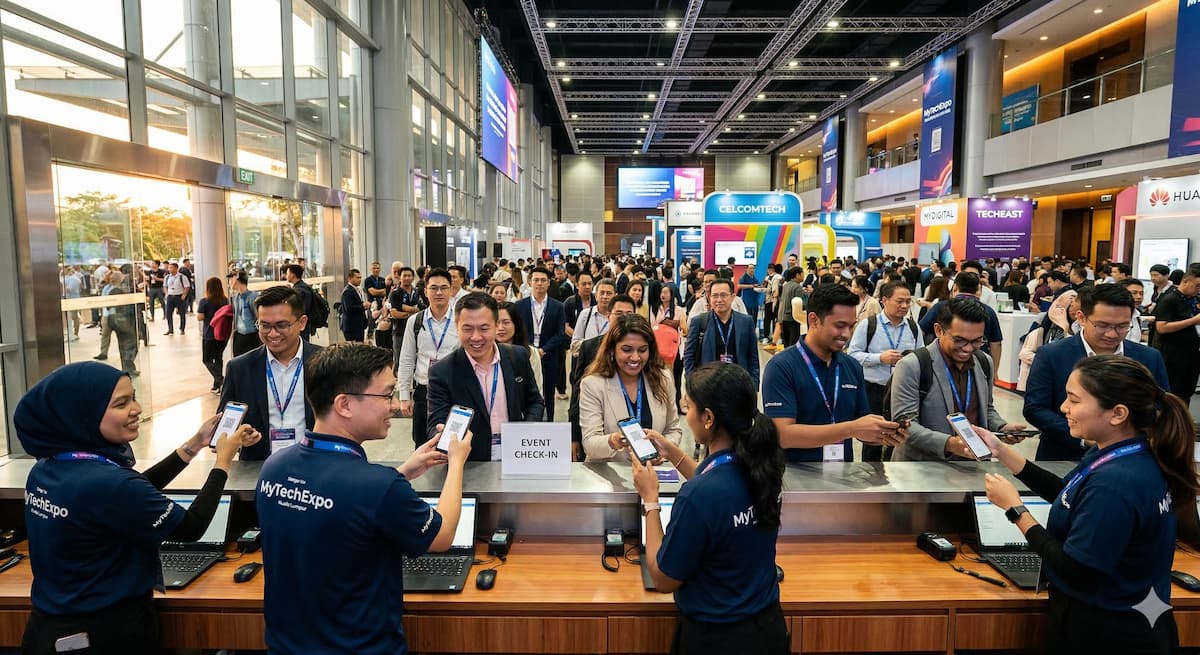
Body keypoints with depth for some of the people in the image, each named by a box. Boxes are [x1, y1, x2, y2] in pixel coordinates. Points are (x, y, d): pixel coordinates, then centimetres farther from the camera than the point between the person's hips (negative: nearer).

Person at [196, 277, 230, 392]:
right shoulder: (225, 301, 1)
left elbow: (200, 317, -11)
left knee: (207, 360, 6)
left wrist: (197, 309, 7)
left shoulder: (204, 301, -12)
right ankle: (217, 384, 20)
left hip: (209, 335, -5)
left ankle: (220, 379, -15)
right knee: (218, 358, 17)